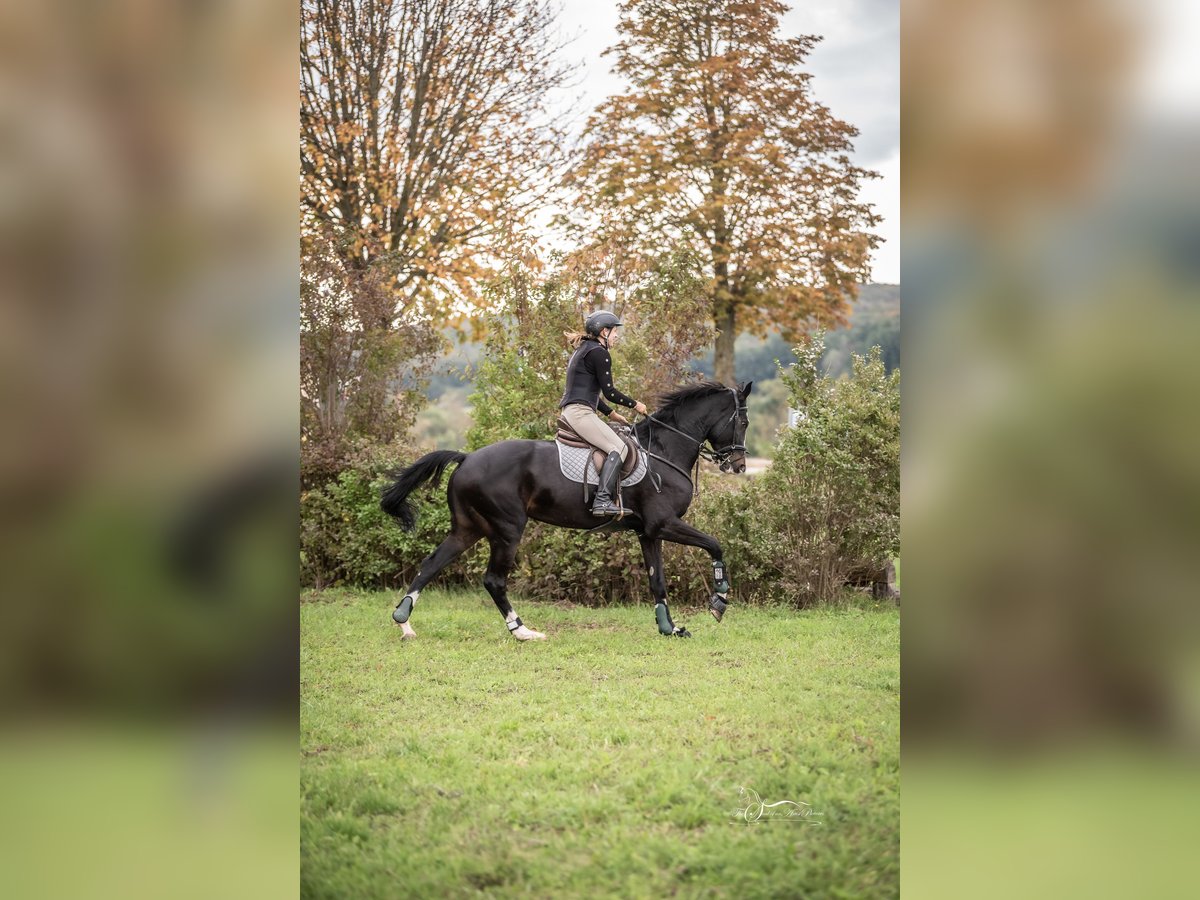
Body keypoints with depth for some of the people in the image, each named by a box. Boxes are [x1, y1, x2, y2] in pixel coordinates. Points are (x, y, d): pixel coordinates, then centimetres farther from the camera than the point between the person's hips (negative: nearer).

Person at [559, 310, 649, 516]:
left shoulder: (582, 350, 24)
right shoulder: (599, 352, -7)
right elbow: (609, 392, -11)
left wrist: (612, 414, 25)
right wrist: (635, 405, 4)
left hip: (569, 411, 11)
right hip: (580, 412, -11)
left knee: (615, 443, 17)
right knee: (619, 448, -18)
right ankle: (602, 500, -33)